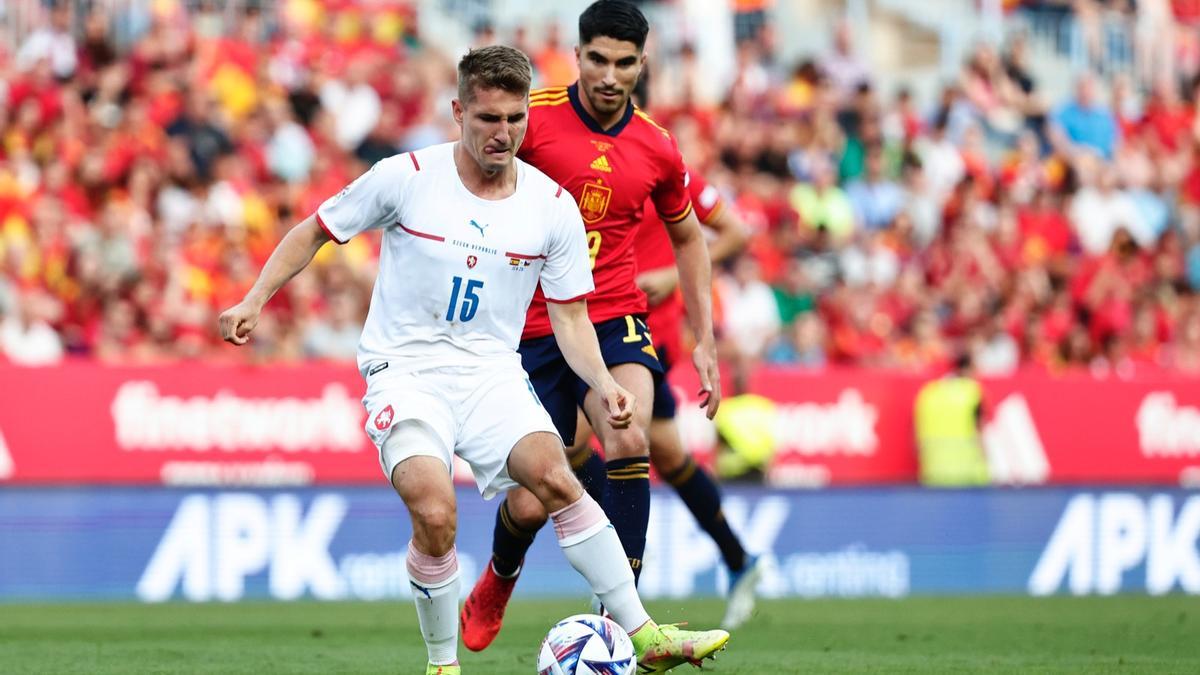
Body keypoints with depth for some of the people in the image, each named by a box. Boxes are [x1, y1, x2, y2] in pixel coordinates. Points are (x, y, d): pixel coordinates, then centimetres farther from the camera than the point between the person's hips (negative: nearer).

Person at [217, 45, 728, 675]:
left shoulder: (553, 207, 1)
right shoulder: (405, 177, -6)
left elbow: (570, 318, 6)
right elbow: (316, 230, 8)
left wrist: (603, 385, -11)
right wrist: (253, 302, -1)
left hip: (492, 371, 2)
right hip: (405, 369, -2)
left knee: (555, 478, -25)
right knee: (435, 515, -26)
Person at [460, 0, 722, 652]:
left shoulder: (657, 149, 2)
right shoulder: (532, 120, -8)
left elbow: (686, 237, 18)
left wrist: (705, 343, 14)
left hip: (614, 320, 1)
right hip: (532, 329, -1)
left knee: (629, 440, -30)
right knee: (528, 506, -1)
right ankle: (498, 580, 38)